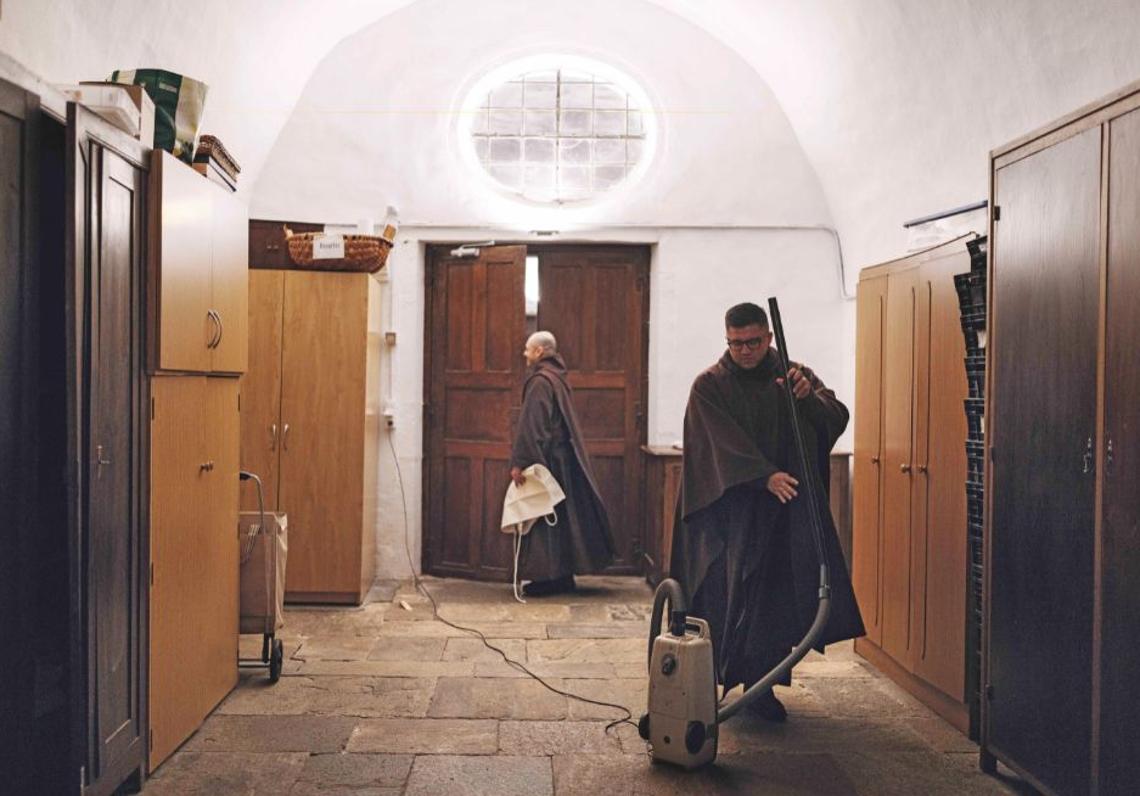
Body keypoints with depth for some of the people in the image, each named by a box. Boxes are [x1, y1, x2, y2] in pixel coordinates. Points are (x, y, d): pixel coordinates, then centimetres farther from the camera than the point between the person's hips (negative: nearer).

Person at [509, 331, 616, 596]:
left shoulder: (540, 381, -15)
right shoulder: (557, 377, 14)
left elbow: (530, 426, -22)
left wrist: (519, 462, -23)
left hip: (546, 458, -9)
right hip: (562, 456, 9)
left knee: (543, 516, -3)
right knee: (561, 515, 12)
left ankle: (547, 576, 1)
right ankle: (563, 575, 19)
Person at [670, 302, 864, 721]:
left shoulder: (794, 376, 7)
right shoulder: (709, 385, -2)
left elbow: (837, 418, -4)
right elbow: (724, 443, -14)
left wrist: (809, 397, -24)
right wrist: (766, 476, -27)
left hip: (785, 509, 3)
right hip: (727, 509, -2)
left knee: (776, 597, 3)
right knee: (723, 595, -4)